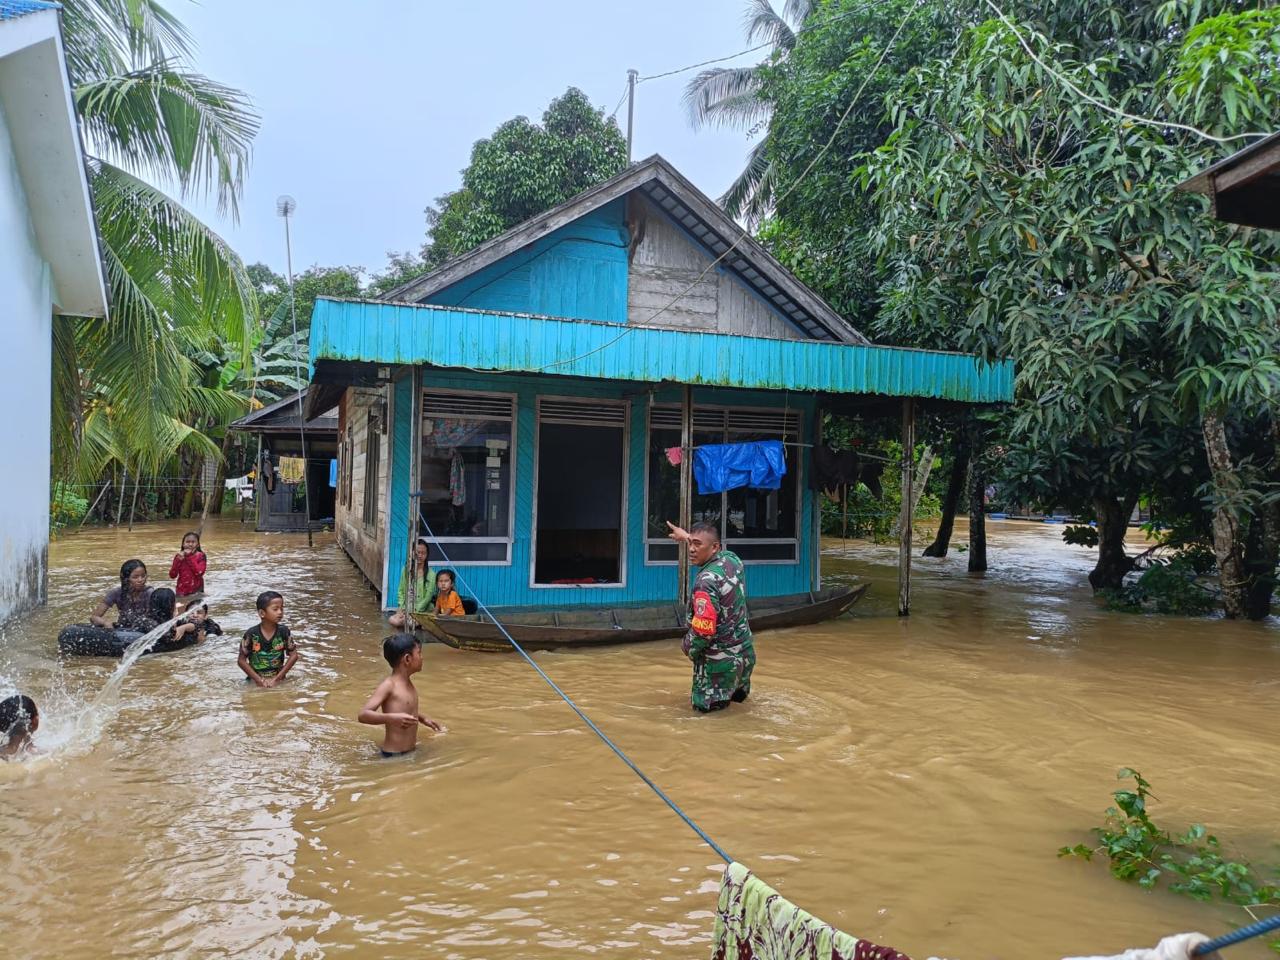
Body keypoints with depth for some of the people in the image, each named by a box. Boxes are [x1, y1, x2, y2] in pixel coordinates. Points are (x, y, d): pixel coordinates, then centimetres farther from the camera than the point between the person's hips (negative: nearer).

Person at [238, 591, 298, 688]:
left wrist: (276, 679, -9)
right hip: (255, 681, -1)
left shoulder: (284, 631, -6)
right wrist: (259, 680, -11)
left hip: (278, 681, 1)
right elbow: (242, 660, -6)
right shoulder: (251, 634, -11)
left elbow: (293, 655, -4)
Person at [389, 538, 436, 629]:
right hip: (406, 609, 4)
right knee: (392, 620, -26)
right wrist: (401, 608, -5)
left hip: (423, 610, -3)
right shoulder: (406, 570, 6)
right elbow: (401, 591, 8)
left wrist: (415, 611, -15)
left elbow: (428, 597, -8)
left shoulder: (431, 574, -6)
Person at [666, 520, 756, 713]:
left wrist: (687, 647, -7)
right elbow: (718, 552, 22)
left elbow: (703, 631, -27)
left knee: (704, 705, 13)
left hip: (720, 659, -8)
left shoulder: (706, 581, -27)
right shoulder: (732, 559, -5)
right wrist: (687, 536, 32)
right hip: (746, 652, 8)